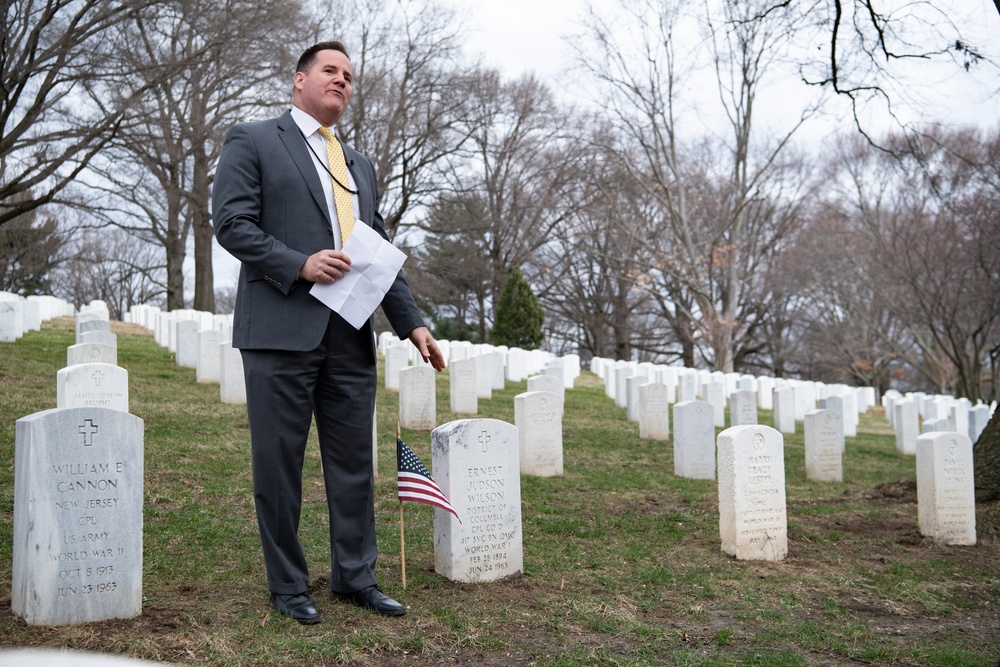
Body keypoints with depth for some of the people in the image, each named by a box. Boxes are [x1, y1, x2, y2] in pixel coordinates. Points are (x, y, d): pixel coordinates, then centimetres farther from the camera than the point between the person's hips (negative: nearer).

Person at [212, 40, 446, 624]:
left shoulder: (361, 166, 23)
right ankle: (288, 585, 16)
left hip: (350, 336, 6)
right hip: (281, 331, -5)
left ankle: (355, 575, 22)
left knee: (354, 461, 9)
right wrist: (299, 264, -17)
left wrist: (412, 322, 9)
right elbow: (231, 223, -6)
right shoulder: (253, 141, 5)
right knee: (280, 463, 3)